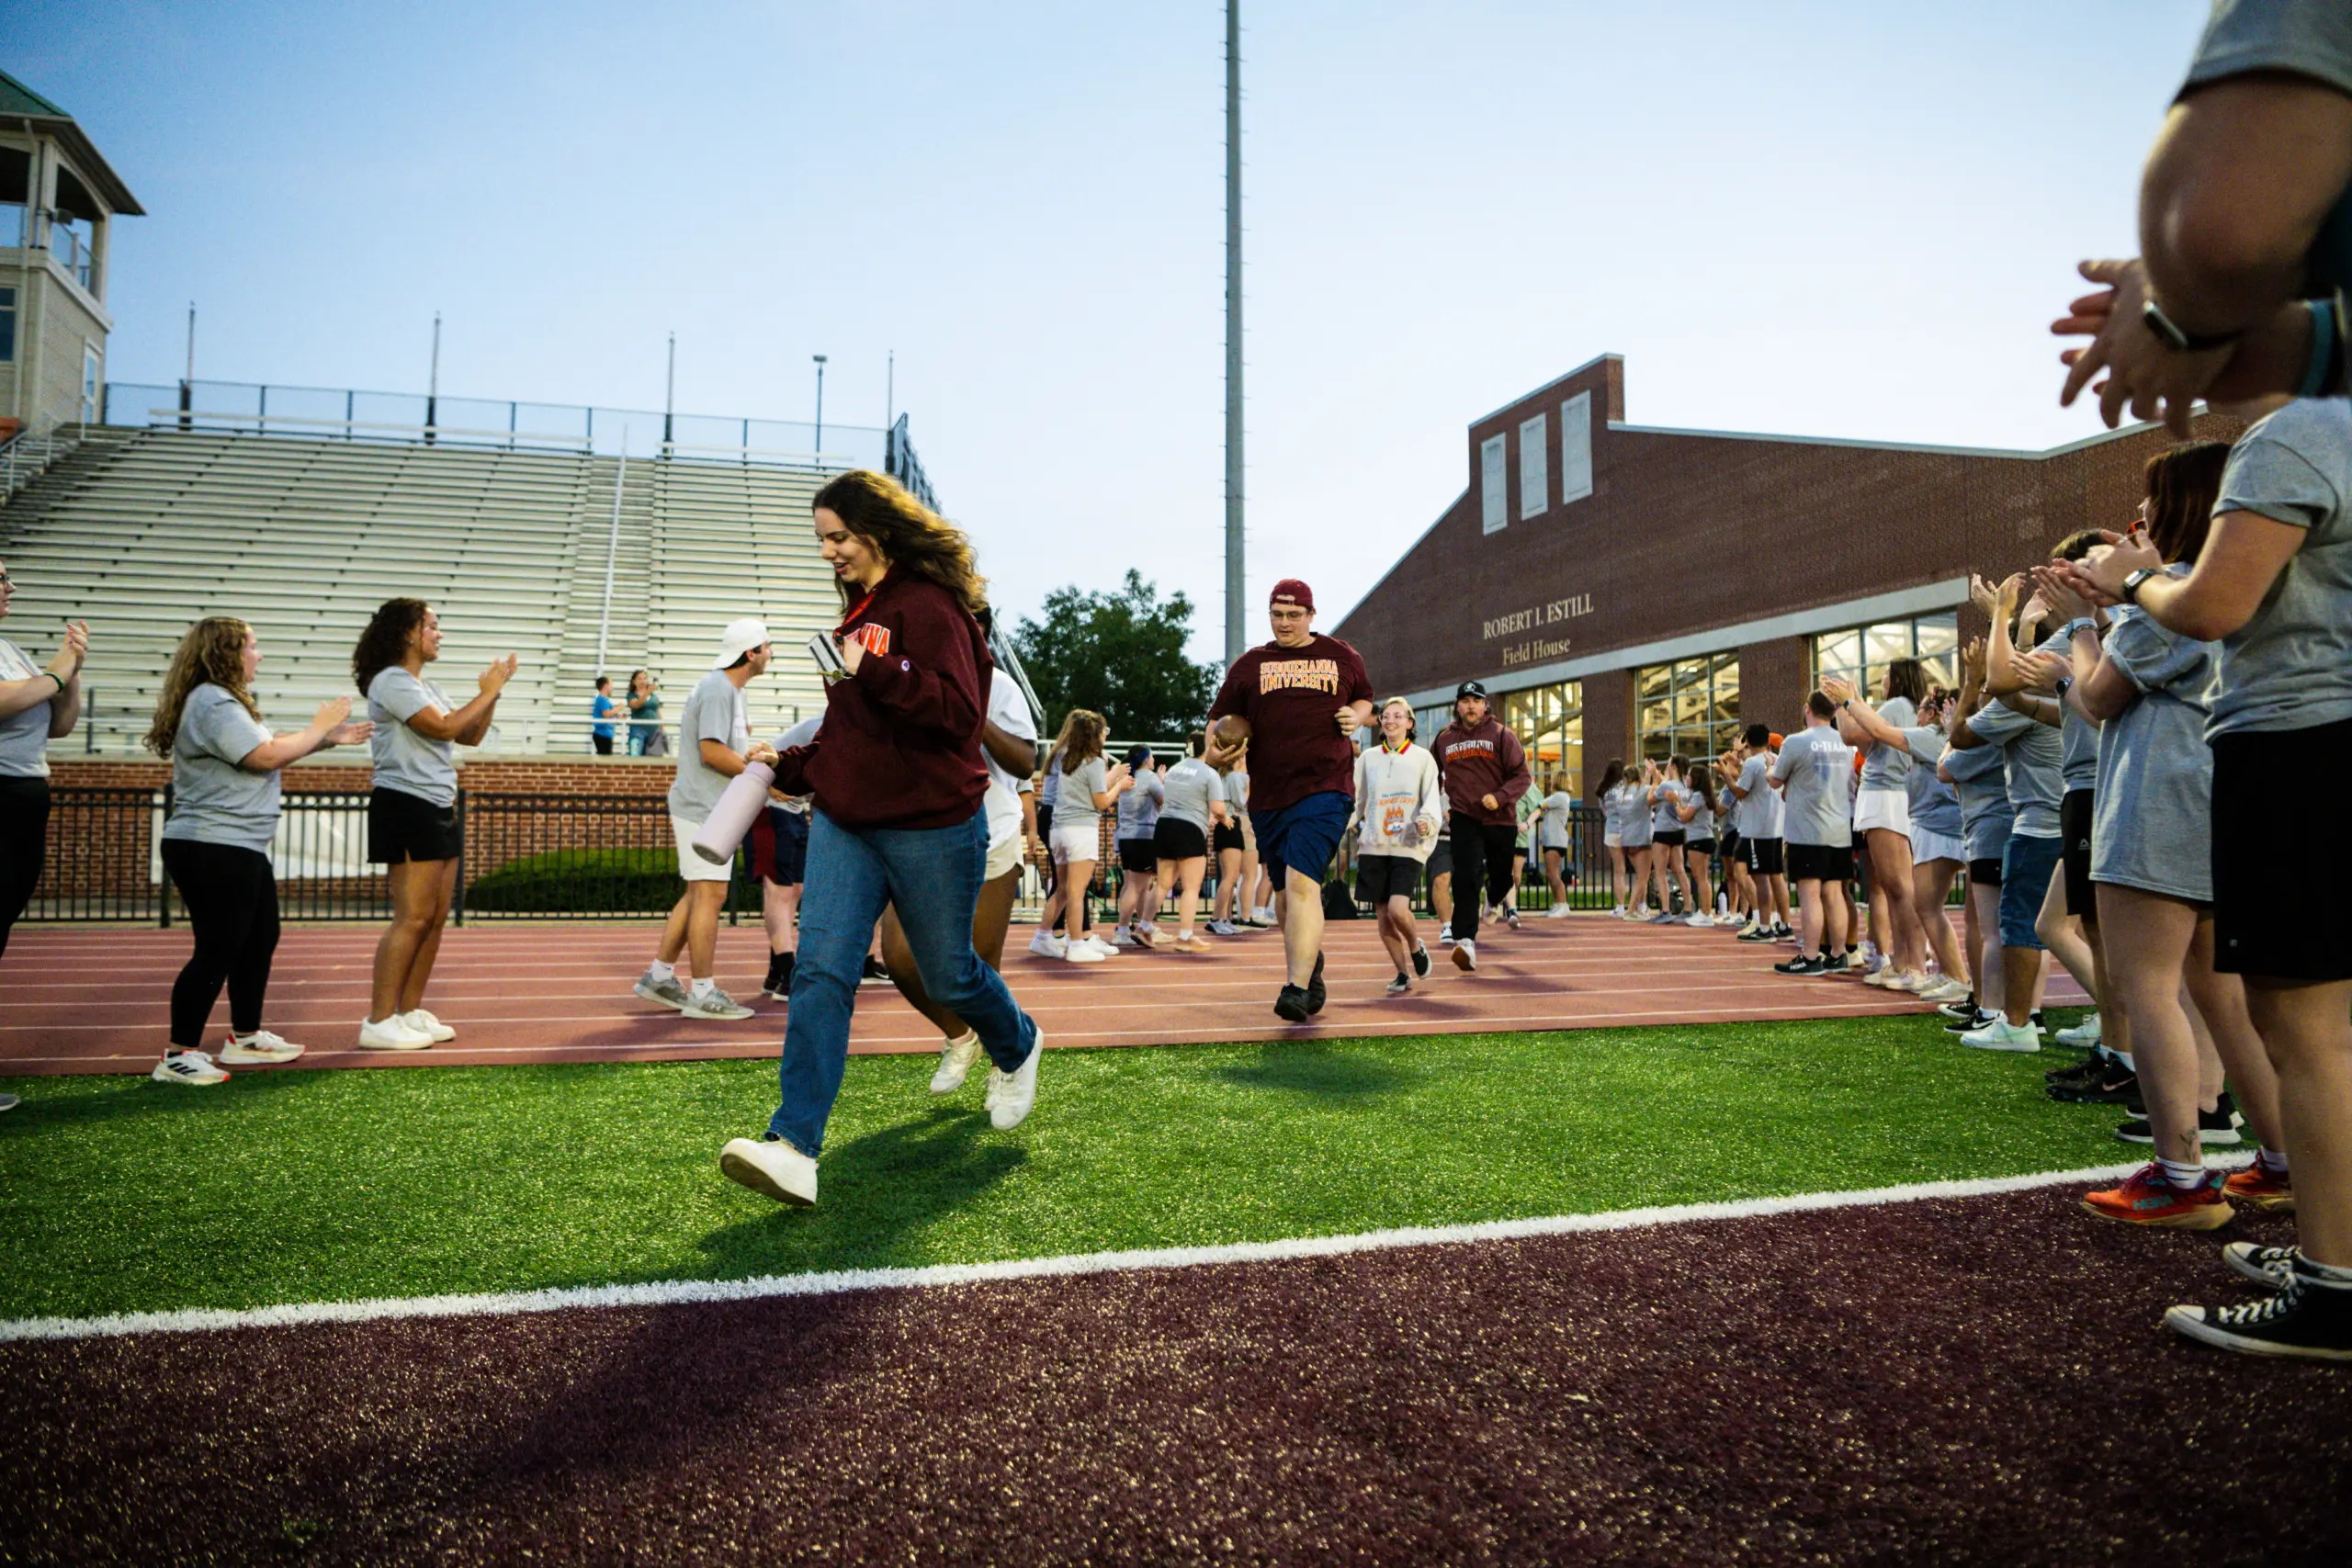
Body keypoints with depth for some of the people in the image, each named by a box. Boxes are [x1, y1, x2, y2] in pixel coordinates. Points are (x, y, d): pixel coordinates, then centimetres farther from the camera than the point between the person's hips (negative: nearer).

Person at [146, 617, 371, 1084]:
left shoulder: (223, 702, 20)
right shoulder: (212, 704, -16)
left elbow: (264, 753, 22)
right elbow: (266, 755, -22)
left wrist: (327, 739, 15)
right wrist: (318, 729, -9)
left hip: (241, 850, 12)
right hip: (213, 851, -12)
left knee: (260, 939, 18)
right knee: (217, 952, -9)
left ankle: (246, 1037, 28)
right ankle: (179, 1055, -3)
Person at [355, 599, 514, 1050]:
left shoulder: (423, 686, 20)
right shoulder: (392, 682, -10)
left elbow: (470, 736, 19)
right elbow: (443, 727, -19)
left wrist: (492, 693, 7)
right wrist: (487, 693, -9)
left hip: (438, 810, 10)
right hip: (406, 807, -10)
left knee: (436, 916, 9)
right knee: (413, 918, -11)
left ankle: (410, 1012, 16)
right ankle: (379, 1022, -6)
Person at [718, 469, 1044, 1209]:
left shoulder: (928, 605, -14)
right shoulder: (862, 608, 14)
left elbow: (958, 714, -24)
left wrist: (875, 669, -31)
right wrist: (790, 763, 14)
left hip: (932, 829, -7)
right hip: (845, 823, 7)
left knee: (947, 975, 10)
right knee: (821, 969, -8)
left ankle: (1017, 1048, 42)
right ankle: (794, 1147, -11)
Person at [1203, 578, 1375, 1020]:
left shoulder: (1343, 658, 11)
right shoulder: (1249, 665, 12)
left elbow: (1364, 698, 27)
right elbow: (1219, 719, 13)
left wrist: (1357, 716, 3)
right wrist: (1215, 750, -8)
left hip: (1325, 788, -3)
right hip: (1268, 795, 3)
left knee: (1302, 883, -20)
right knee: (1286, 893, 12)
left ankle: (1296, 988, -23)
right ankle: (1311, 967, 37)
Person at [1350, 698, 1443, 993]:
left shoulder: (1422, 758, 4)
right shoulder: (1368, 758, 10)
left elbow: (1432, 800, 0)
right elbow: (1356, 798, 15)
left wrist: (1426, 822, -20)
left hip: (1408, 846, -3)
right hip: (1374, 846, 3)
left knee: (1397, 909, -18)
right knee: (1383, 916, 2)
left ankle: (1415, 946, 14)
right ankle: (1404, 974, 20)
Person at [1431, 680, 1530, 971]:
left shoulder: (1501, 735, -2)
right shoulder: (1444, 739, 6)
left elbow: (1522, 775, -5)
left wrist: (1500, 797, -20)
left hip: (1501, 819, 0)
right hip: (1463, 819, 0)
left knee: (1502, 877, 15)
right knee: (1466, 878, -17)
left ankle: (1494, 898, 53)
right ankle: (1465, 942, -21)